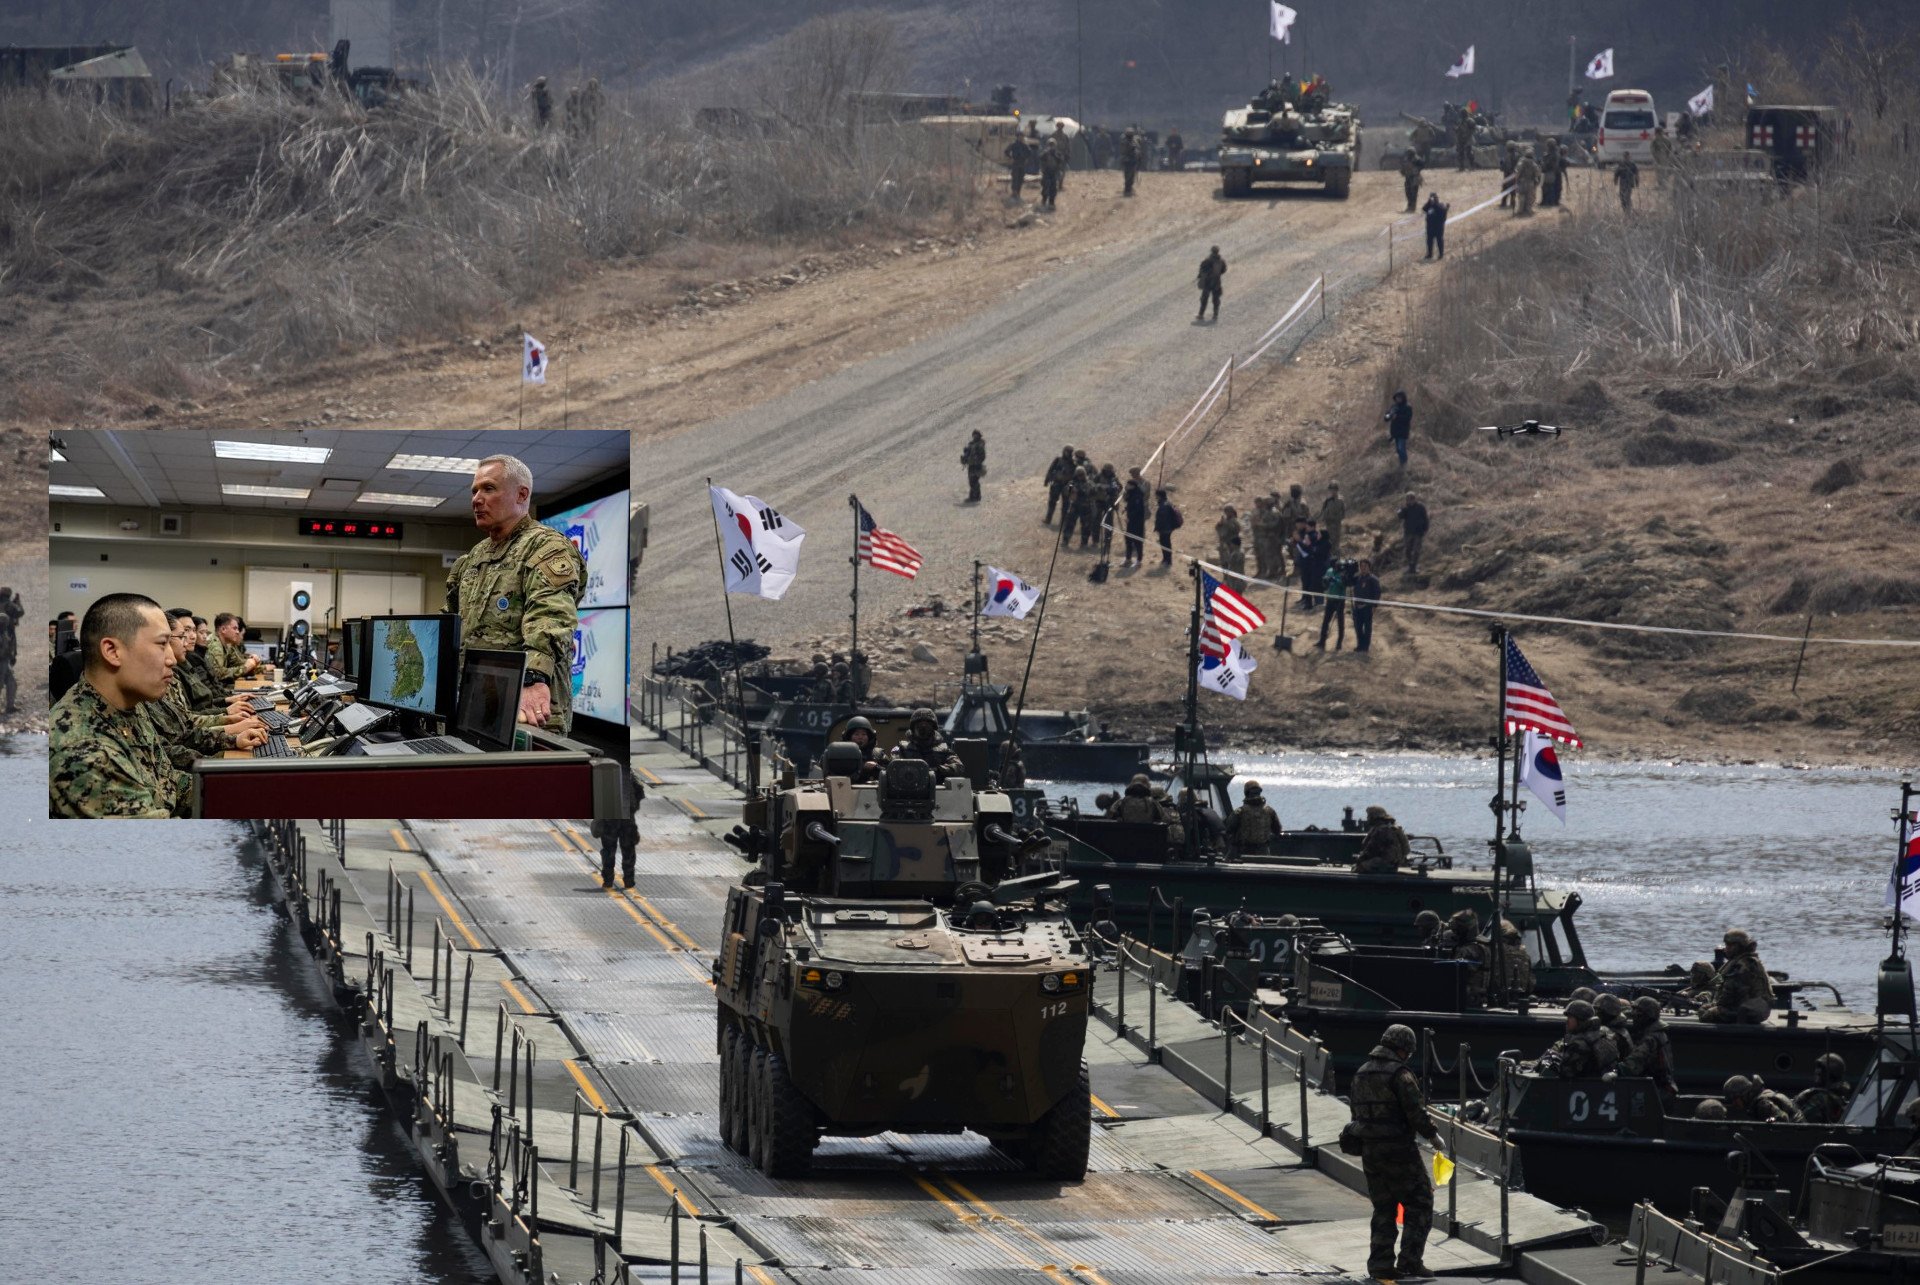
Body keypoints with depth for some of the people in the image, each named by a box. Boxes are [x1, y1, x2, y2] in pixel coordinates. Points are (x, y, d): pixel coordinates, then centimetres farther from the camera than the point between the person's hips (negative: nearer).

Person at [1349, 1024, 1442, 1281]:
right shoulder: (1399, 1074, -14)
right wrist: (1433, 1135, -1)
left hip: (1369, 1151, 7)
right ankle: (1410, 1260, -5)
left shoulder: (1361, 1073, 11)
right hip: (1398, 1150, -7)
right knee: (1419, 1203, 2)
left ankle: (1380, 1264, 10)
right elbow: (1416, 1112, -16)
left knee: (1383, 1208, 14)